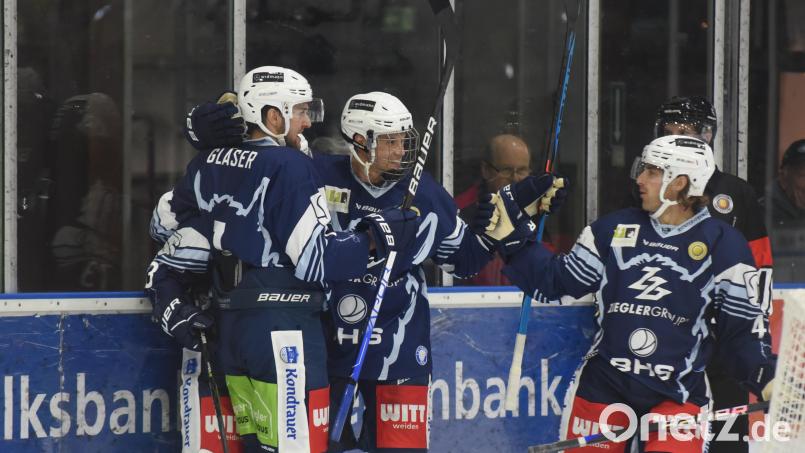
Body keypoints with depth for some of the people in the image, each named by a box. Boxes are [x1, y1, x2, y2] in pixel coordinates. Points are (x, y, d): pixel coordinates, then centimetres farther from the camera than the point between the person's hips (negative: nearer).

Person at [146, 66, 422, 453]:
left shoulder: (209, 164, 9)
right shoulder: (289, 167, -13)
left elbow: (165, 222, 19)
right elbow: (315, 259, -16)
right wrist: (377, 237, -6)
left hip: (231, 329, 8)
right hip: (283, 332, -8)